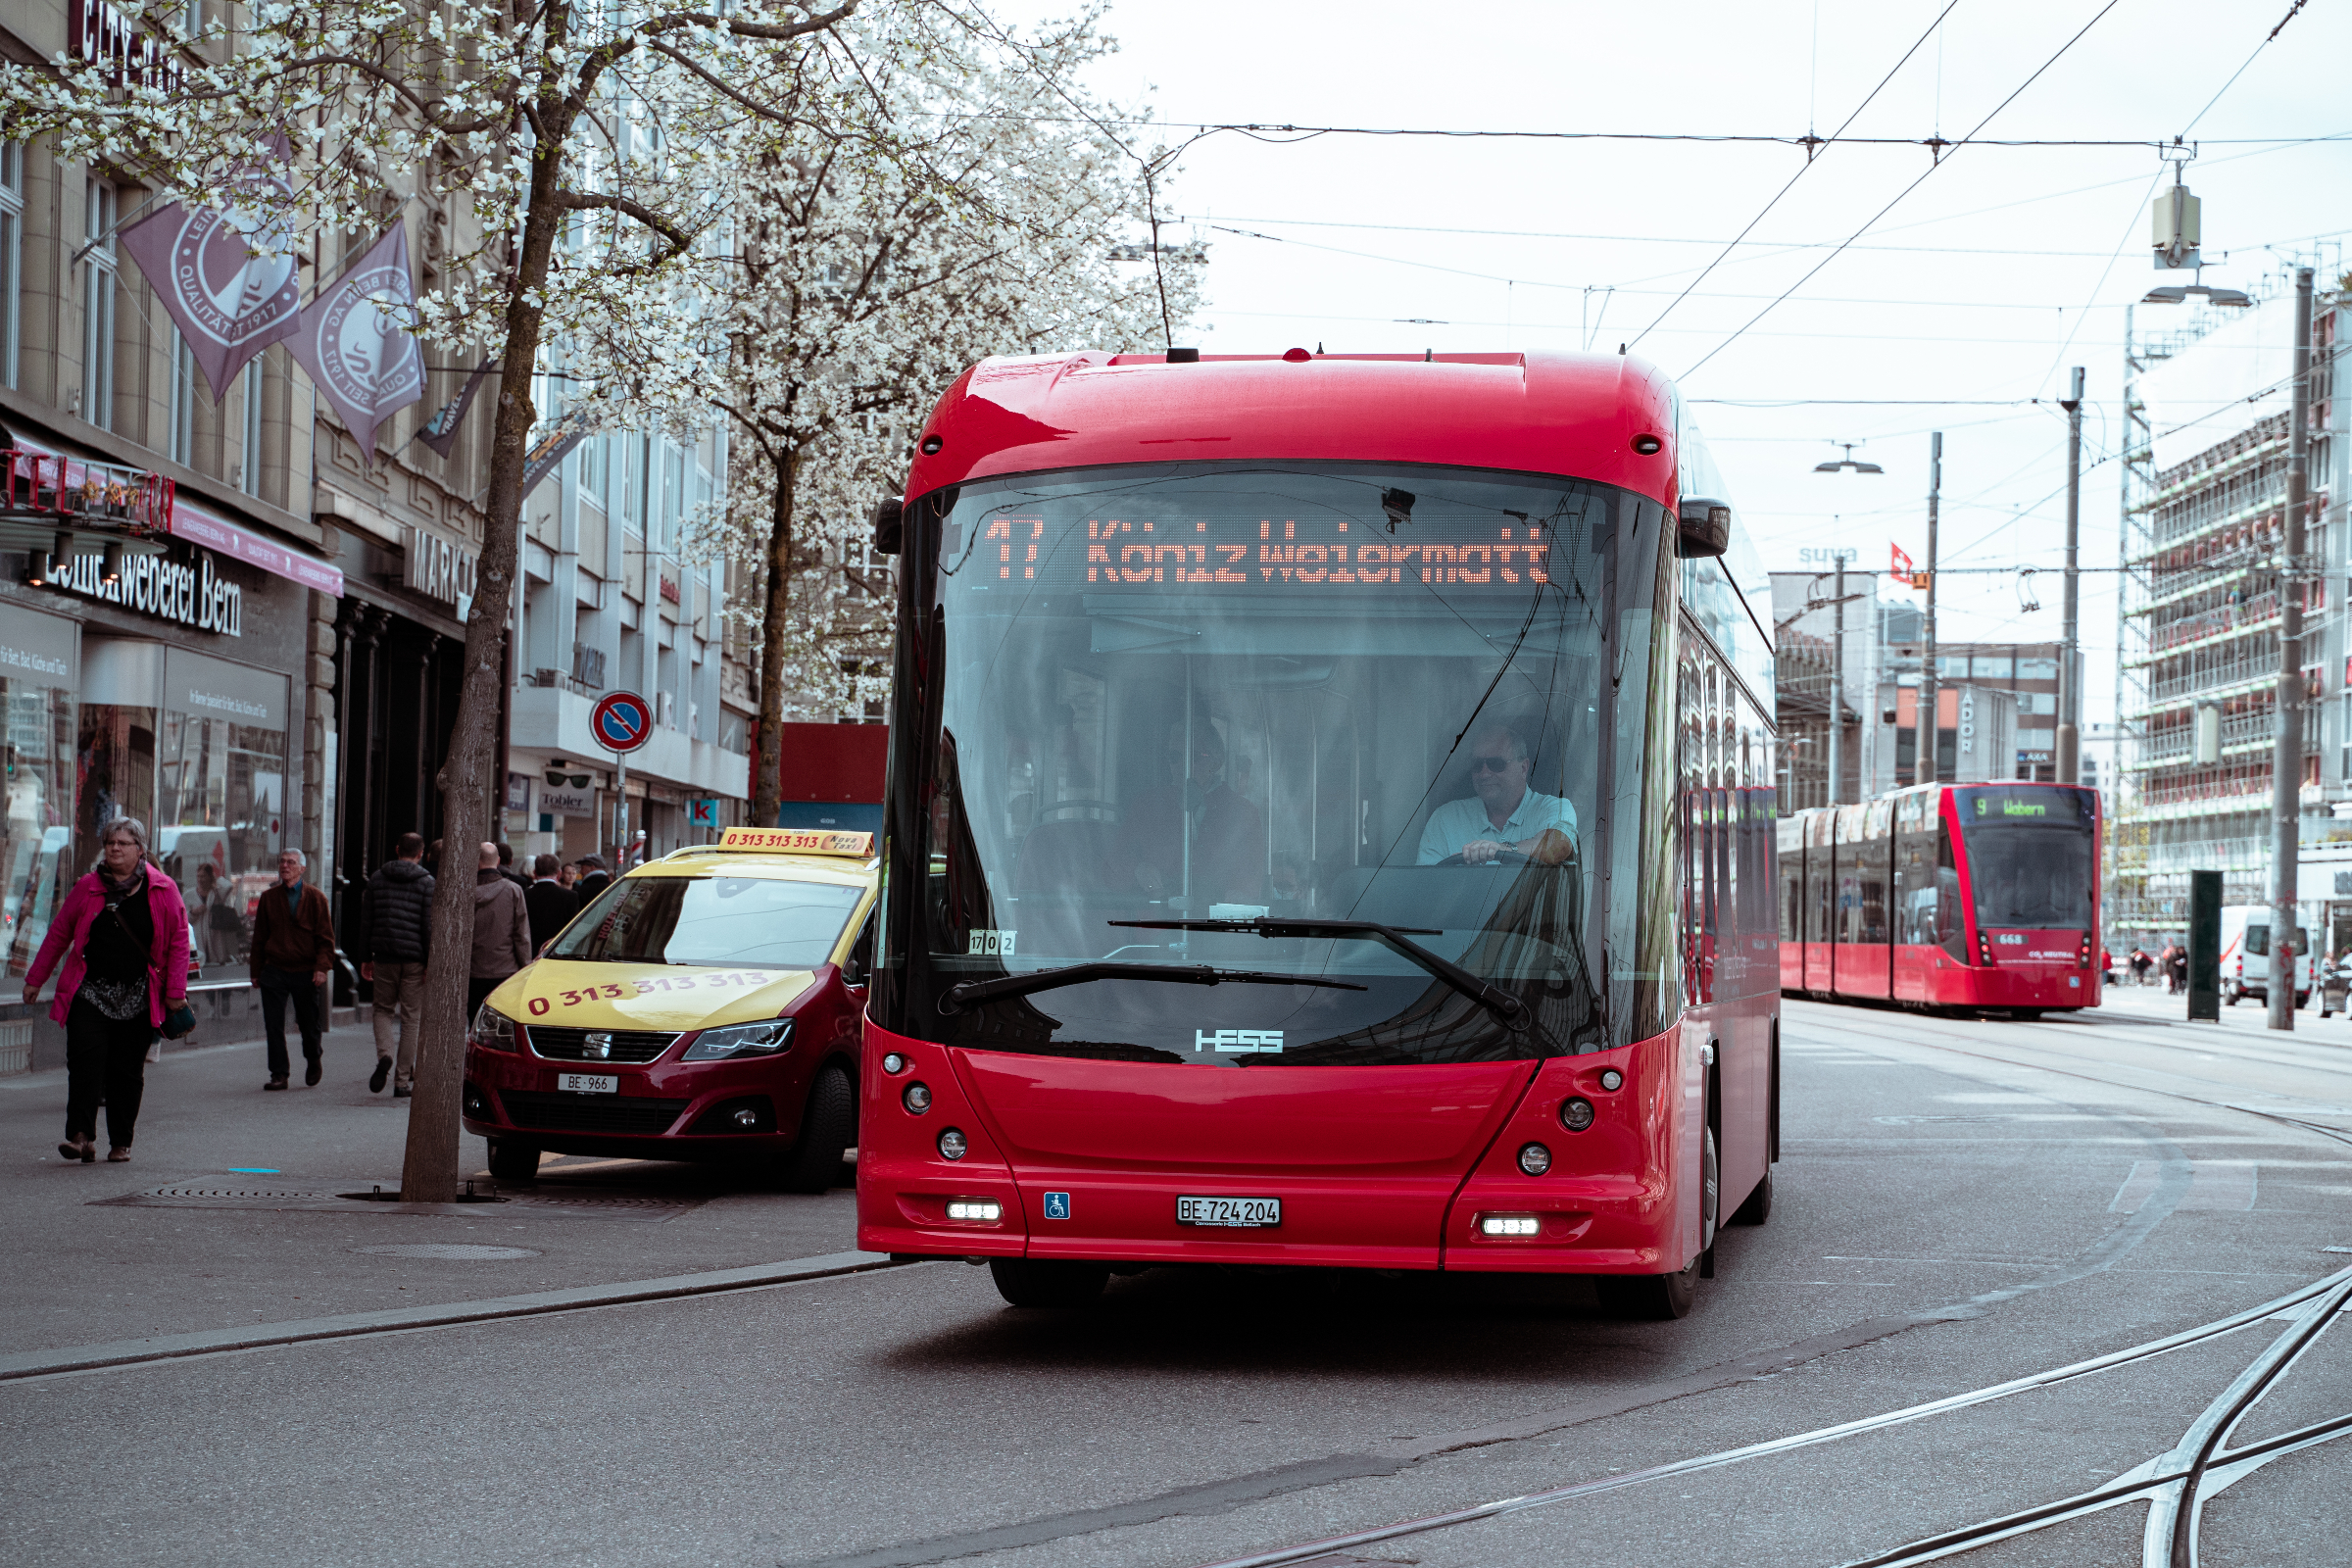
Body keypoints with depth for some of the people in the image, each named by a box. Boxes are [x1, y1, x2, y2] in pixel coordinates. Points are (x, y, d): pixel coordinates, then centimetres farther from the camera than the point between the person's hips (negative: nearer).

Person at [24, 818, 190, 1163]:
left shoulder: (163, 891, 2)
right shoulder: (87, 888, 6)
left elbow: (179, 941, 3)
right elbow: (58, 934, 14)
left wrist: (176, 991, -4)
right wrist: (35, 979, 13)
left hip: (137, 998, 0)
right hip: (89, 991, 1)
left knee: (127, 1070, 3)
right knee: (85, 1060, -15)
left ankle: (121, 1142, 13)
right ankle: (81, 1136, -18)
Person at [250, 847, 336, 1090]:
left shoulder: (315, 898, 0)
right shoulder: (269, 898, 8)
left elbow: (326, 937, -1)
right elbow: (259, 938, 12)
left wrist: (322, 967, -13)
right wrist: (257, 972, 8)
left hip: (306, 972, -2)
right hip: (274, 970, 2)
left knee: (308, 1024, 7)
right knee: (274, 1026, -4)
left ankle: (314, 1060, 35)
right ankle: (279, 1074, 2)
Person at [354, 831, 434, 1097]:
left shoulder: (377, 879, 6)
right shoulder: (427, 883, -3)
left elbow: (366, 922, 8)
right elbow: (430, 926, -9)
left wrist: (365, 958, 14)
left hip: (384, 956, 2)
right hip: (414, 958, -2)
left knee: (384, 1009, 17)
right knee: (410, 1018, 5)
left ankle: (384, 1057, -11)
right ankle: (402, 1081, 5)